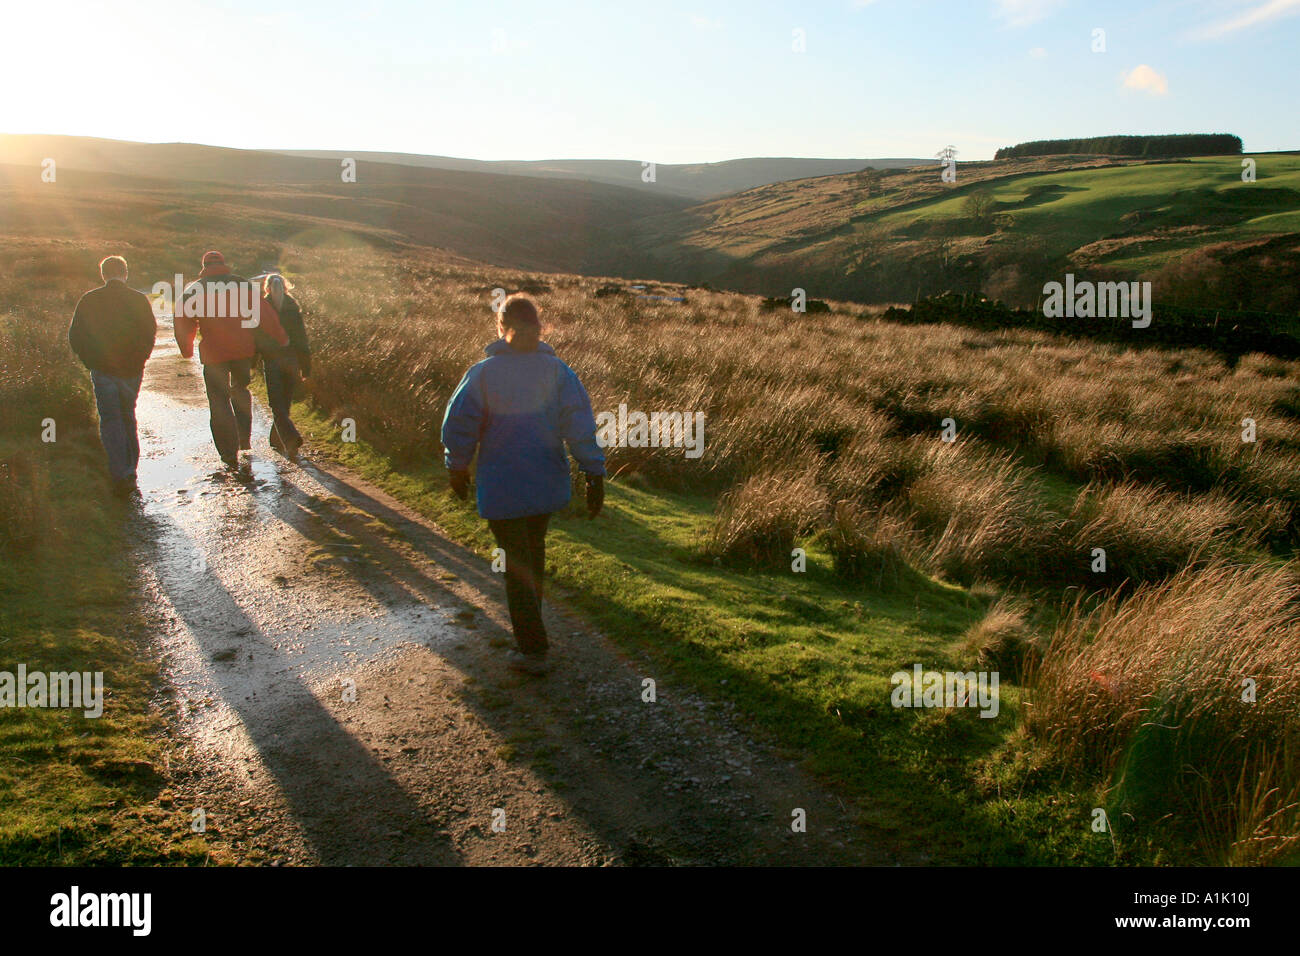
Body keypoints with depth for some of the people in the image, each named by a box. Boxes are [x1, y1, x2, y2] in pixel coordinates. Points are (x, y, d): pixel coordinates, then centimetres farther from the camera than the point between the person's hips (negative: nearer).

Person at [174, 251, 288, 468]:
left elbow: (183, 323, 5)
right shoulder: (243, 284, 4)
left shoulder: (193, 290, 3)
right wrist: (281, 339, 8)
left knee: (219, 402, 6)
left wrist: (187, 351, 18)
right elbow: (265, 314, 2)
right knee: (240, 390, 24)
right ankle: (245, 438, 16)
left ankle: (230, 453, 3)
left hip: (213, 354, -2)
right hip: (243, 350, 2)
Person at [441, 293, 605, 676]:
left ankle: (533, 649, 4)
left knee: (516, 565, 5)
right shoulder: (558, 371, -4)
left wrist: (457, 468, 10)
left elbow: (458, 423, -6)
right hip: (547, 485, 3)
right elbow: (580, 424, -9)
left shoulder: (483, 373, -8)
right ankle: (530, 627, 40)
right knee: (533, 554, 24)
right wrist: (594, 474, -5)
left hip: (502, 489, -3)